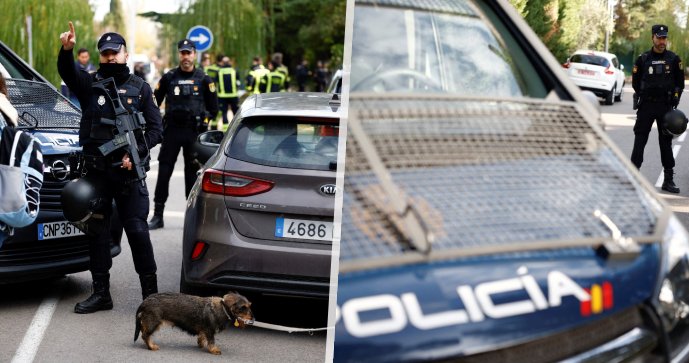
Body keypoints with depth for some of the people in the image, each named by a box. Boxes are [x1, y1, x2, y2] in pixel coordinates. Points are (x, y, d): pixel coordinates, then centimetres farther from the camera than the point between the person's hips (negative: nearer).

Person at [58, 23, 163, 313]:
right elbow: (67, 73, -14)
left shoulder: (140, 88, 8)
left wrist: (136, 153, -9)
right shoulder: (90, 83, 8)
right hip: (96, 171, 2)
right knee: (97, 232, 8)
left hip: (129, 172, -2)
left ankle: (150, 291, 6)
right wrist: (66, 50, -35)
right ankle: (101, 293, 17)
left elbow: (156, 128, 5)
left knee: (137, 230, -3)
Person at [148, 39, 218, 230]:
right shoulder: (168, 78, 5)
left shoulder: (204, 79, 3)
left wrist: (203, 121, 3)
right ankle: (157, 215, 3)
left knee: (193, 172, 5)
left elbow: (213, 107, 9)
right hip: (172, 130, 1)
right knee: (164, 171, -2)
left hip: (194, 132, 0)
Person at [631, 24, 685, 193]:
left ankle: (668, 180, 12)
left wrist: (675, 97, -1)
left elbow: (680, 82, 10)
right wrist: (643, 97, 3)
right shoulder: (643, 59, 2)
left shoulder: (674, 59, 3)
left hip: (666, 107, 1)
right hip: (646, 106, 0)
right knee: (639, 141, -2)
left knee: (666, 142, 6)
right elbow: (636, 82, 10)